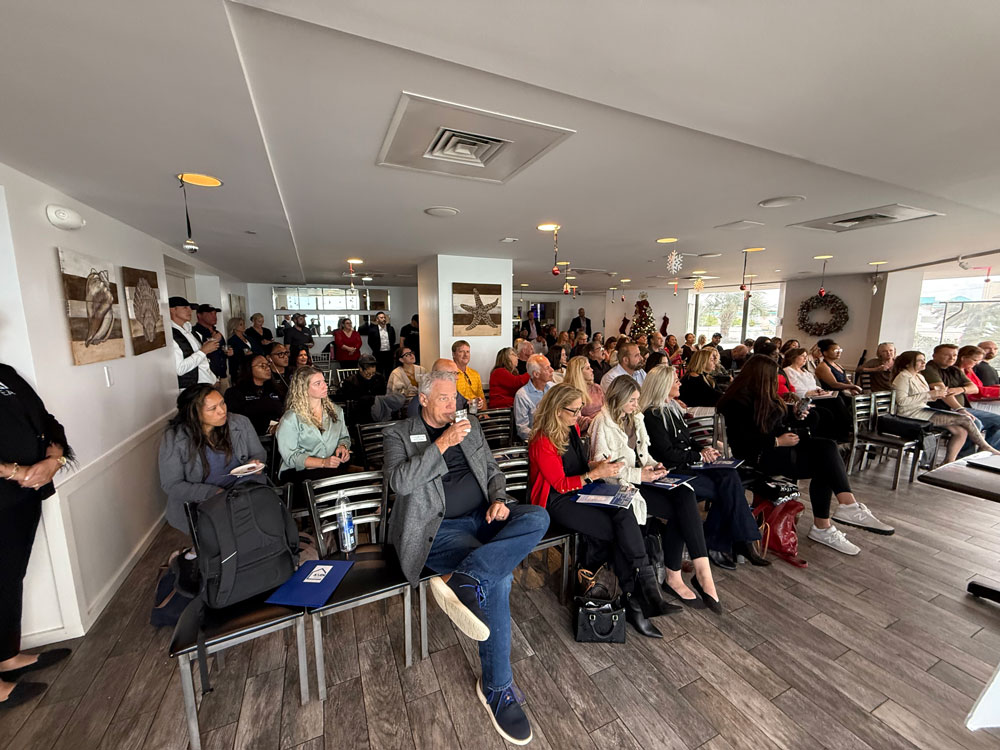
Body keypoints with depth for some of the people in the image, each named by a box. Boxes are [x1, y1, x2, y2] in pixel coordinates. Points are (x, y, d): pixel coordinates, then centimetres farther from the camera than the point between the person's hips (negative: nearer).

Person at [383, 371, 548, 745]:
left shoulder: (471, 427, 17)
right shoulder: (399, 434, 3)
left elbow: (492, 470, 17)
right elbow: (399, 481, -14)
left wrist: (499, 499, -4)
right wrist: (442, 444, -20)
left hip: (483, 516, 5)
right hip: (438, 528, -5)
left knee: (537, 517, -23)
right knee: (499, 578, -25)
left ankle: (463, 581, -32)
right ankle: (496, 688, -6)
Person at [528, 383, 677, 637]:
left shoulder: (573, 428, 8)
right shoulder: (542, 442, -17)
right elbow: (561, 484, -15)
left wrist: (597, 464, 0)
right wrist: (596, 474, -18)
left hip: (581, 492, 7)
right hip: (557, 502, -7)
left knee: (623, 513, -19)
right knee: (618, 530, -21)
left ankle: (635, 597, -12)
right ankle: (644, 588, -5)